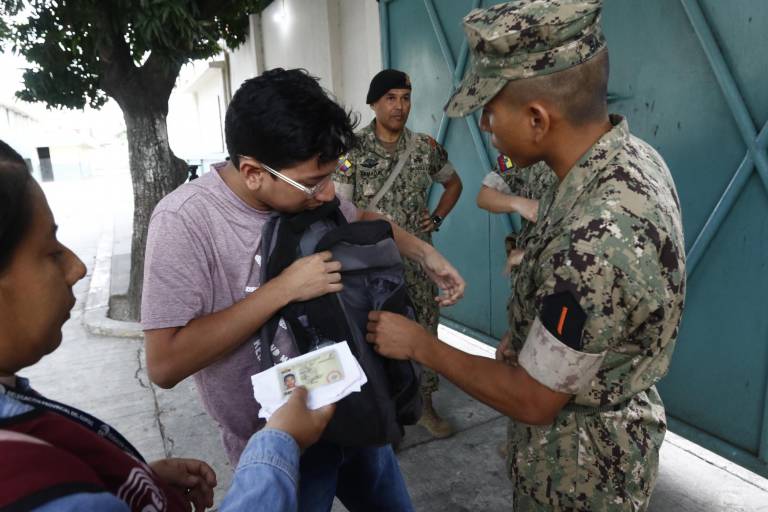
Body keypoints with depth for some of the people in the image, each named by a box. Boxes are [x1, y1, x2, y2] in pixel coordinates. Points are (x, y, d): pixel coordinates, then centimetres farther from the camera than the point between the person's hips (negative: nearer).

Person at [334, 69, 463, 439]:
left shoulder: (425, 146, 3)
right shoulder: (353, 149, -7)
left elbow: (453, 183, 18)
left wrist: (437, 218, 5)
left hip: (417, 258, 3)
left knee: (425, 328, 11)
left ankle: (425, 405, 30)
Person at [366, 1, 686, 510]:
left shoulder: (597, 244, -38)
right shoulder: (633, 154, -9)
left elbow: (534, 400, -26)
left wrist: (421, 345, -16)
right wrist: (526, 338, 1)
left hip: (580, 466, -7)